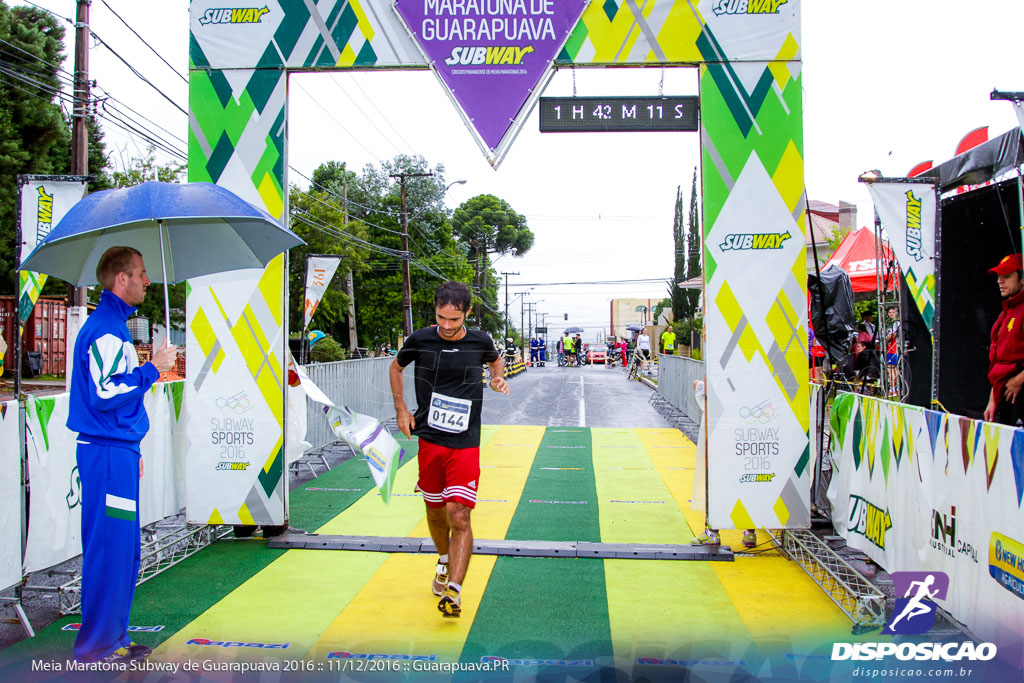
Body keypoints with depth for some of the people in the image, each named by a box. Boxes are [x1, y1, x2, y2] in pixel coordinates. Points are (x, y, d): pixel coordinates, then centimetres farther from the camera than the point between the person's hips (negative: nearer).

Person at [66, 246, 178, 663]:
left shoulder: (112, 324, 17)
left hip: (116, 450, 10)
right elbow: (105, 393, -22)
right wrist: (153, 369, -13)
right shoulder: (105, 328, -14)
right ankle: (97, 646, 7)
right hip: (107, 454, -10)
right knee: (109, 547, -4)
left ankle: (113, 637, 24)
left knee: (123, 547, 14)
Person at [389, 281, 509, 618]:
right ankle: (444, 561, 43)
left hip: (465, 444, -1)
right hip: (428, 439, 2)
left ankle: (453, 591, -11)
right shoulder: (420, 340, -4)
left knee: (459, 515, -12)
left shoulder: (479, 341, -2)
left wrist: (498, 377, 1)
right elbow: (396, 366, 16)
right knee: (435, 511, 14)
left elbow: (496, 360, 22)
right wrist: (401, 409, 9)